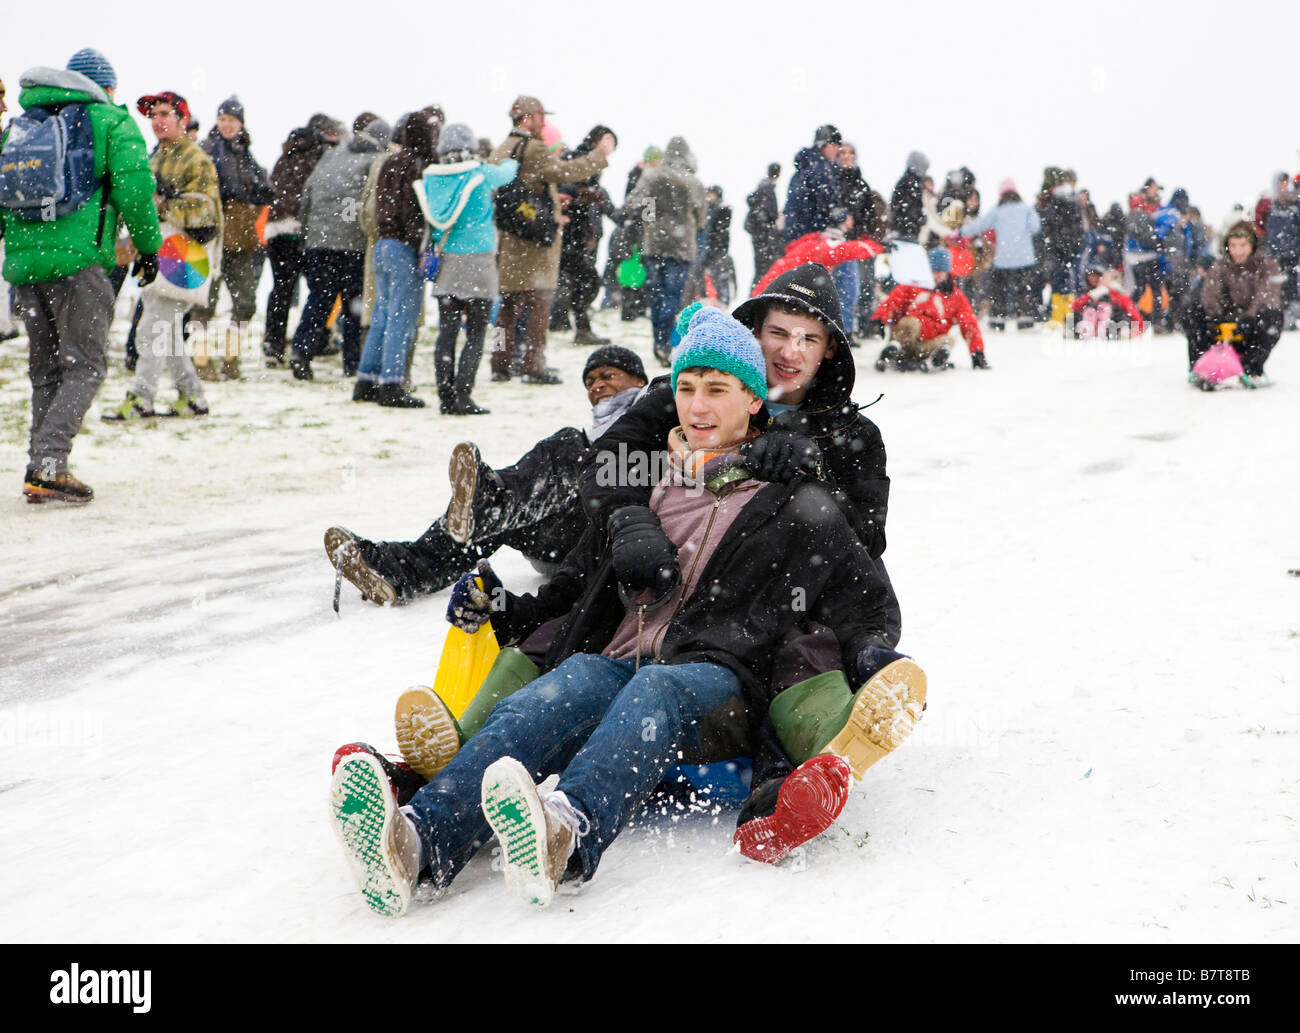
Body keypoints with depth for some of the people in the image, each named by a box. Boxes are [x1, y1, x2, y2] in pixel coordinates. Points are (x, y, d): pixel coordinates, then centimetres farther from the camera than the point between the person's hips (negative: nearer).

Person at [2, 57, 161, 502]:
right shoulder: (113, 123, 4)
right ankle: (48, 463, -16)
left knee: (45, 368, 14)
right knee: (85, 365, -2)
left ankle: (41, 467, 12)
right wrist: (149, 247, 4)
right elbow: (133, 188, -5)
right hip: (78, 259, -6)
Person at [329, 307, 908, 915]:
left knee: (654, 691, -39)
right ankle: (419, 840, -57)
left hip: (717, 681, -3)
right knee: (551, 697, -33)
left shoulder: (797, 508, 16)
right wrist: (503, 612, 16)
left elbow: (869, 603, 17)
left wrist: (872, 656, -5)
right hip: (612, 665, 3)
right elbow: (581, 586, 33)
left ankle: (569, 833, -68)